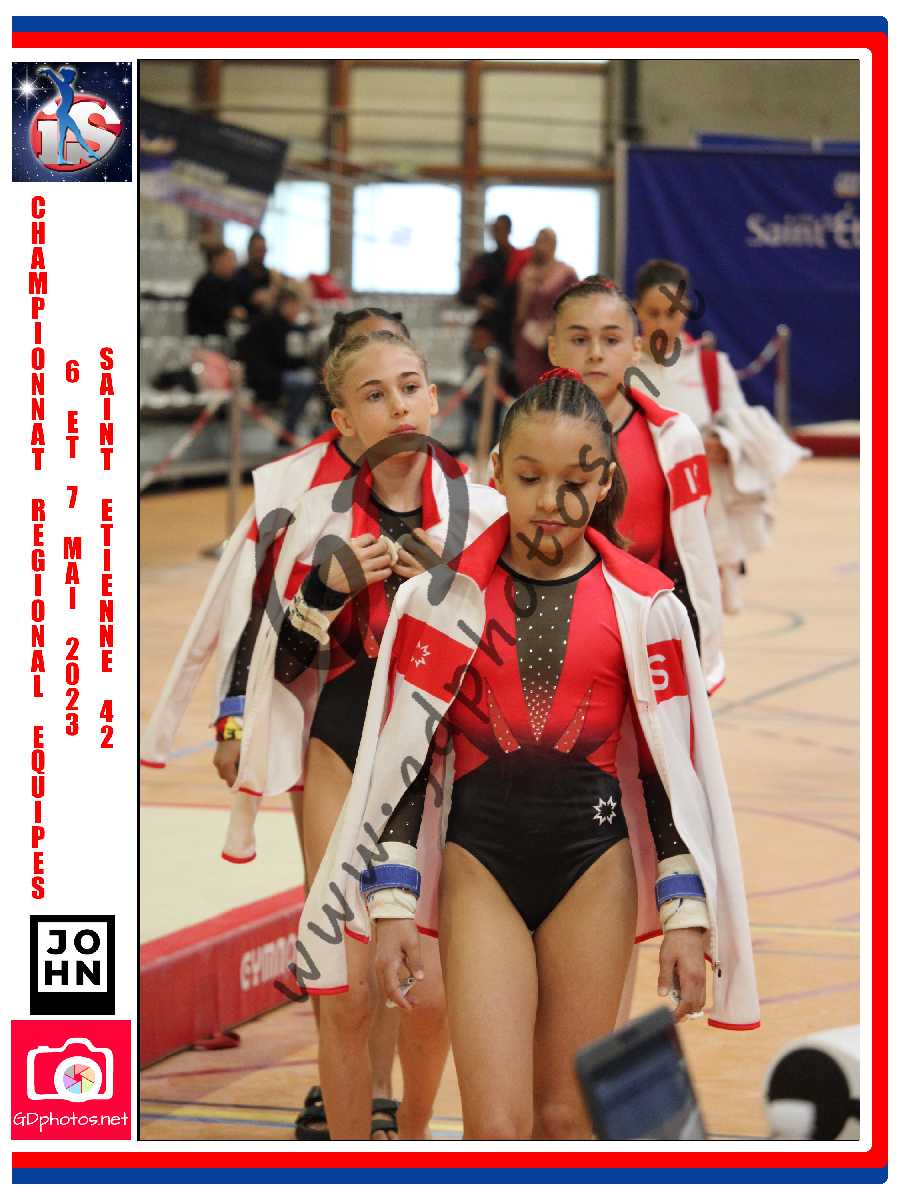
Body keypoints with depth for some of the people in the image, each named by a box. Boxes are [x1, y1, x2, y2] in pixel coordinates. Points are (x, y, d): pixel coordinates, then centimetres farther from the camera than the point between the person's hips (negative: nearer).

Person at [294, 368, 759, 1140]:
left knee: (567, 1121, 5)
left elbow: (674, 767, 4)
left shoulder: (645, 605, 1)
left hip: (595, 859, 1)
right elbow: (402, 755, 2)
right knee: (497, 1127, -10)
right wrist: (392, 903, -4)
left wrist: (687, 915, 0)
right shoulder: (442, 593, 0)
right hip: (479, 857, -1)